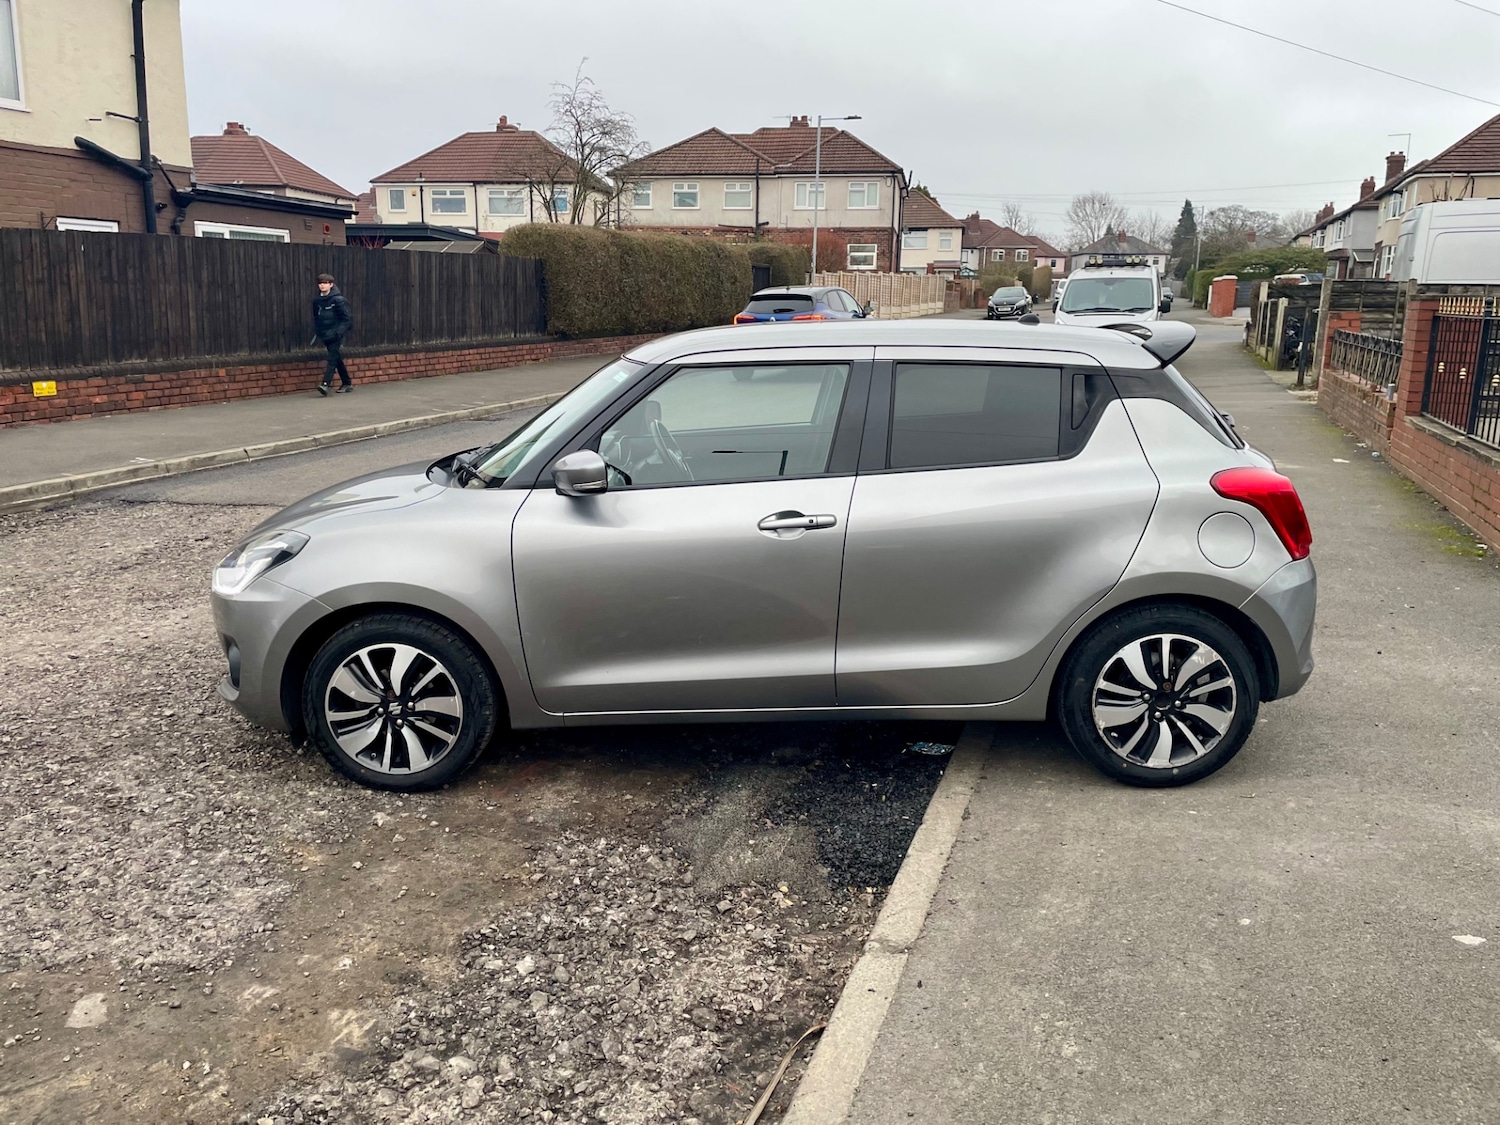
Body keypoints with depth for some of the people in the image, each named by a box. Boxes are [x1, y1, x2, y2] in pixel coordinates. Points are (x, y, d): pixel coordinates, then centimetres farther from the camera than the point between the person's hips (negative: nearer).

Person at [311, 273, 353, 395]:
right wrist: (317, 332, 11)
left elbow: (347, 318, -12)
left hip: (336, 336, -7)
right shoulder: (317, 300, 7)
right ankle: (347, 383, 22)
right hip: (325, 335, 7)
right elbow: (316, 318, 20)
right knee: (337, 359, 13)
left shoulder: (338, 300, -11)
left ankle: (325, 384, -25)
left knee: (332, 359, -15)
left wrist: (339, 332, -18)